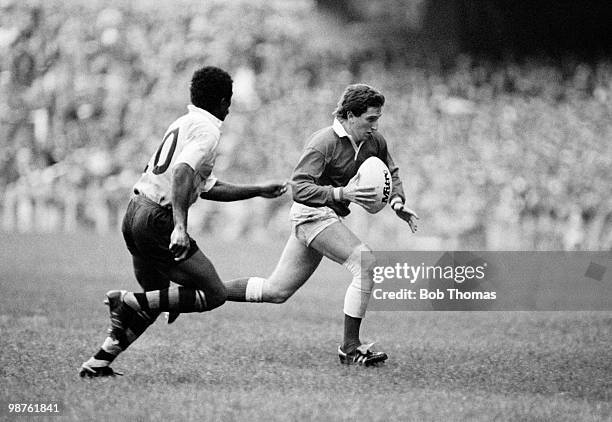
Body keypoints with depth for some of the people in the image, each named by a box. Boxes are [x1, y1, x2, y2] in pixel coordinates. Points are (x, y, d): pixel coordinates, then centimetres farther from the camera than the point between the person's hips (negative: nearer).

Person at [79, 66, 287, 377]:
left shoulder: (182, 124, 21)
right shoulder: (207, 130, -8)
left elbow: (206, 187, 27)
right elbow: (182, 174, -25)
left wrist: (259, 191, 32)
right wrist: (180, 227, -33)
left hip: (135, 211, 9)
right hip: (158, 220, -9)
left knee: (155, 300, 22)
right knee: (213, 294, -4)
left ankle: (99, 362, 15)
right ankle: (129, 302, -13)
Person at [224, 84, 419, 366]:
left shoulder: (375, 142, 4)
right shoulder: (323, 143, -19)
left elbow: (391, 173, 21)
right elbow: (299, 188, -23)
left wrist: (397, 201, 0)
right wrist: (341, 193, -34)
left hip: (331, 216, 8)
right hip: (312, 212, -8)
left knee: (276, 291, 11)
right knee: (366, 263, -23)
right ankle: (350, 348, -18)